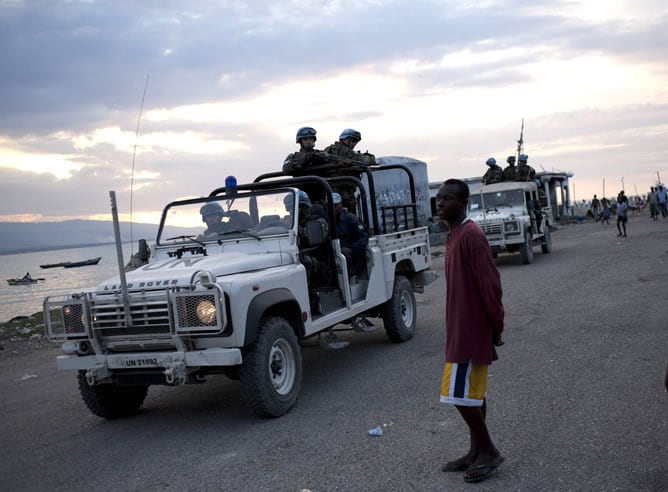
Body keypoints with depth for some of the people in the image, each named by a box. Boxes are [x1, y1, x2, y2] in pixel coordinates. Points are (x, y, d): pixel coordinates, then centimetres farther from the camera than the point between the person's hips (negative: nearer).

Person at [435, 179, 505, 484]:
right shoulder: (453, 235, 12)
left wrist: (496, 326, -16)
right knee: (473, 392, 15)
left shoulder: (471, 235, -19)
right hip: (460, 328, 10)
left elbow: (489, 283, -21)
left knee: (460, 393, -5)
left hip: (471, 329, -10)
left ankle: (489, 451, 10)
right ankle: (477, 452, 24)